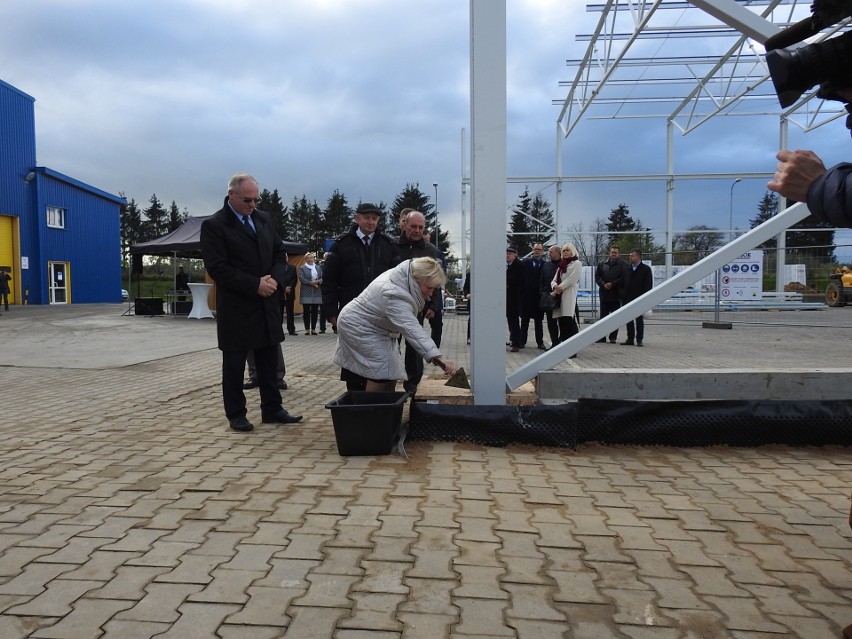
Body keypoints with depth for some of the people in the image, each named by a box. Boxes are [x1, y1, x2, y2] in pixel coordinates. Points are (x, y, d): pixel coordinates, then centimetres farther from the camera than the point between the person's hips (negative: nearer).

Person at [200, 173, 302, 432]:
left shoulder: (264, 219, 10)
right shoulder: (213, 225, -8)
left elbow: (279, 252, 13)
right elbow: (217, 267, -15)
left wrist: (274, 278, -7)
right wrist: (255, 285, -18)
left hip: (268, 304, 6)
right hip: (236, 307, -6)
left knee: (269, 359, 11)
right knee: (234, 362, 5)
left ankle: (272, 409, 21)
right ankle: (236, 415, 16)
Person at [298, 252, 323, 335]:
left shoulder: (318, 267, 16)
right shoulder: (302, 268, 5)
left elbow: (322, 278, 9)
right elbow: (301, 278, -7)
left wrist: (318, 282, -13)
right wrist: (311, 283, -15)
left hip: (317, 292, 3)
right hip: (306, 293, -3)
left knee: (315, 311, 2)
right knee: (306, 311, -3)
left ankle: (313, 329, 8)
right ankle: (307, 329, 2)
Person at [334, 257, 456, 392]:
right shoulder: (394, 295, -39)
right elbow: (412, 330, -49)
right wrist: (436, 356, -56)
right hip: (359, 328, -10)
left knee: (391, 374, 7)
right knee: (381, 373, -16)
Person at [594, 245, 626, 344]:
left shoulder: (623, 265, -2)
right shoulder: (602, 264, 10)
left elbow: (623, 278, -9)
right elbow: (597, 276, 6)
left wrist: (612, 284, -15)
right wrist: (603, 284, -9)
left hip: (616, 295, -3)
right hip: (604, 294, 3)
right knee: (603, 316, 7)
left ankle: (613, 337, 9)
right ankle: (602, 337, 12)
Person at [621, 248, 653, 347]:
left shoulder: (646, 269, -4)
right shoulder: (627, 268, 11)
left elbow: (648, 285, -7)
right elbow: (624, 282, 12)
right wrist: (623, 296, 5)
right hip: (628, 298, 5)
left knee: (639, 320, 2)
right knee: (629, 320, 7)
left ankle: (639, 339, 8)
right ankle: (630, 339, 14)